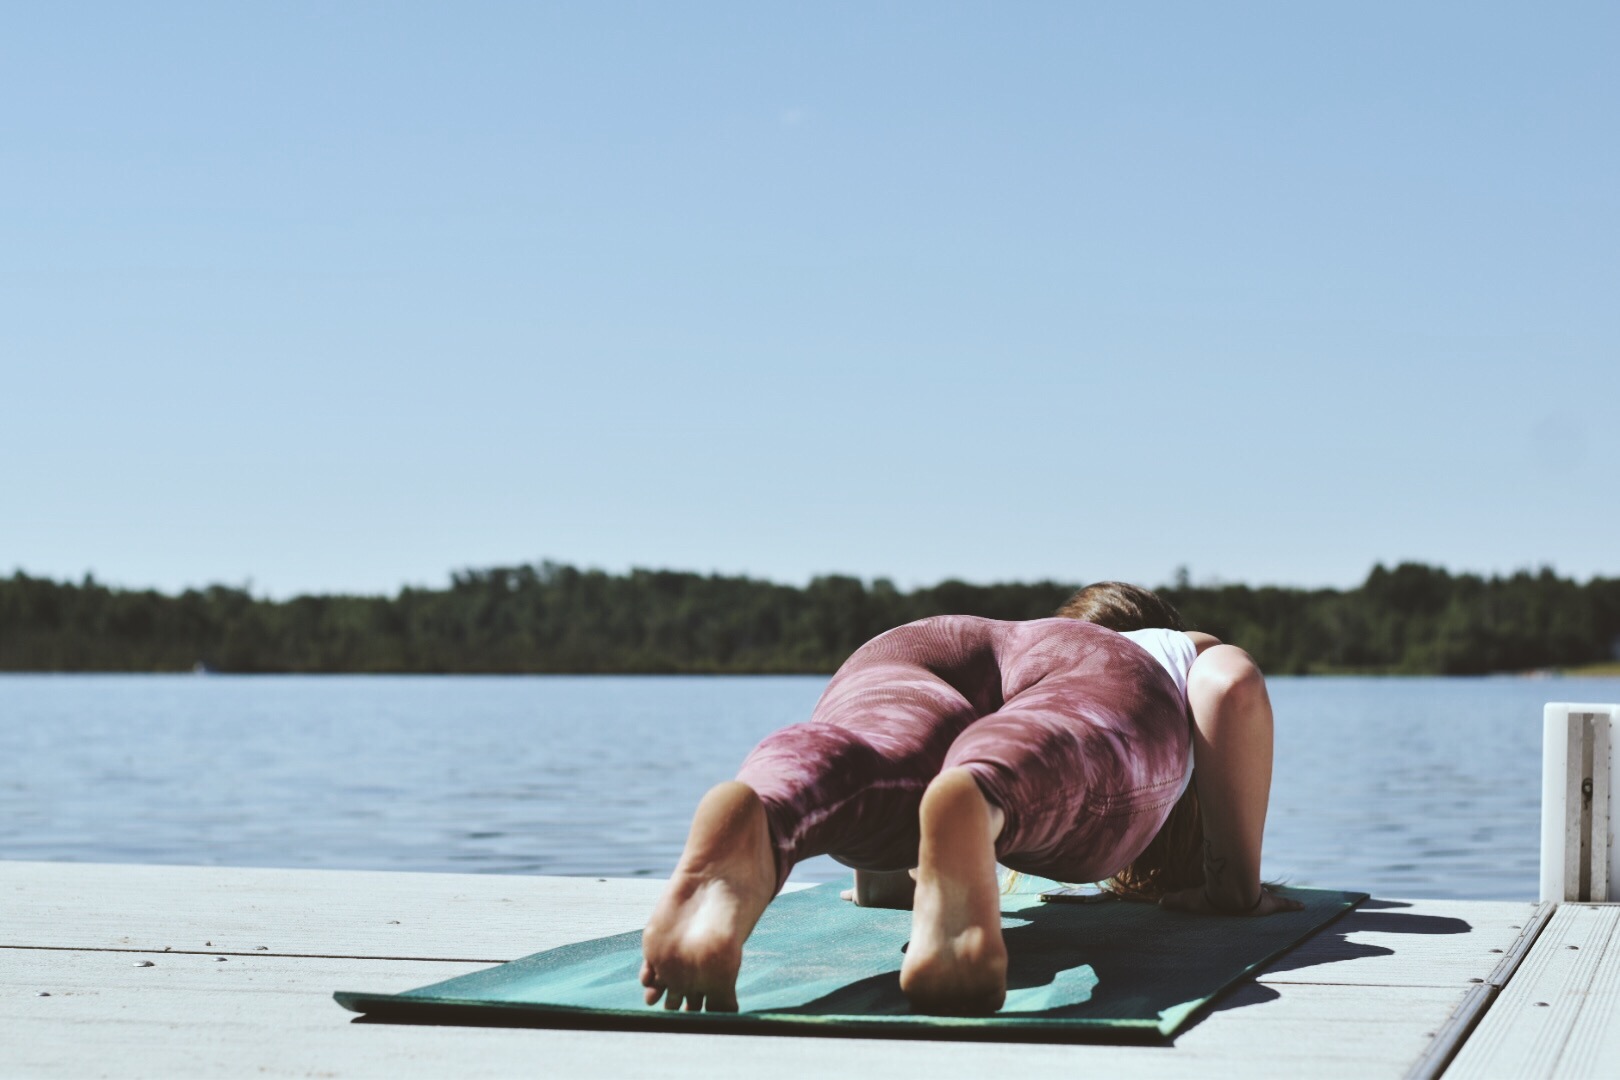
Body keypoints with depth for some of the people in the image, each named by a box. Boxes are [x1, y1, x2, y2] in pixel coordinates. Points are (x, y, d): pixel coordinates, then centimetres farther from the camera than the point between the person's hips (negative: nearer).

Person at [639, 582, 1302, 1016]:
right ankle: (971, 807, -70)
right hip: (1104, 684, -2)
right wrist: (1237, 883, 18)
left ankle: (746, 818, -64)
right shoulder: (1189, 652, 39)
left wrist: (883, 871, 47)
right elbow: (1235, 685, 12)